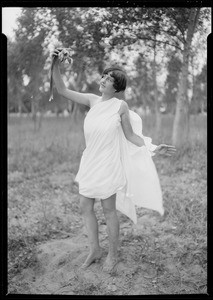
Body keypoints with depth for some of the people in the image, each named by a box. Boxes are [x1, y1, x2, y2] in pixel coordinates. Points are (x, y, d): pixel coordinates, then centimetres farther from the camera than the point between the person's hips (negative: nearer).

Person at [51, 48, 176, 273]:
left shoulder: (121, 106, -9)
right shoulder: (92, 100, 2)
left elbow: (130, 136, -2)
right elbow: (62, 90, 3)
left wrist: (153, 148, -14)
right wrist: (56, 64, -8)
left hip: (108, 164, -5)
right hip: (89, 162, 5)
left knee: (108, 210, 6)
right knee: (85, 207, 10)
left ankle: (113, 255, 25)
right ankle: (95, 250, 30)